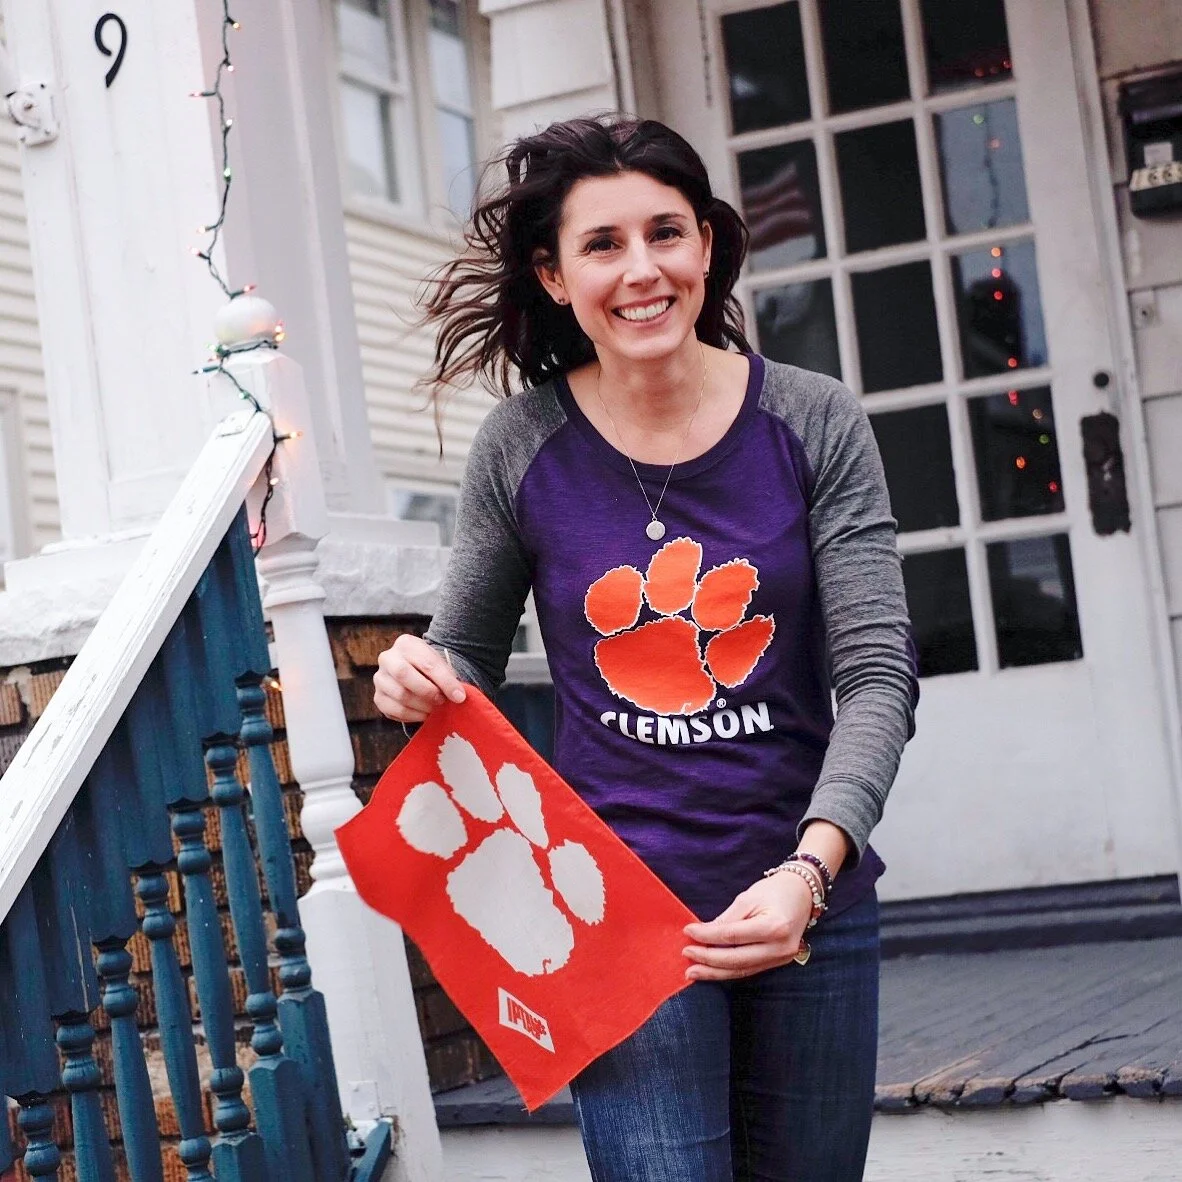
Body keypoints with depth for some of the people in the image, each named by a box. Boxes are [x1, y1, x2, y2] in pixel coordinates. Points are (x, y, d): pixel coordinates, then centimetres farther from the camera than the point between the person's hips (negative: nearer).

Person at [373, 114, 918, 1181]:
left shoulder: (814, 425, -4)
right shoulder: (524, 446, -4)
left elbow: (877, 675, -9)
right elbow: (466, 656, 9)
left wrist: (810, 869, -23)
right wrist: (418, 685, -16)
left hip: (807, 899, 2)